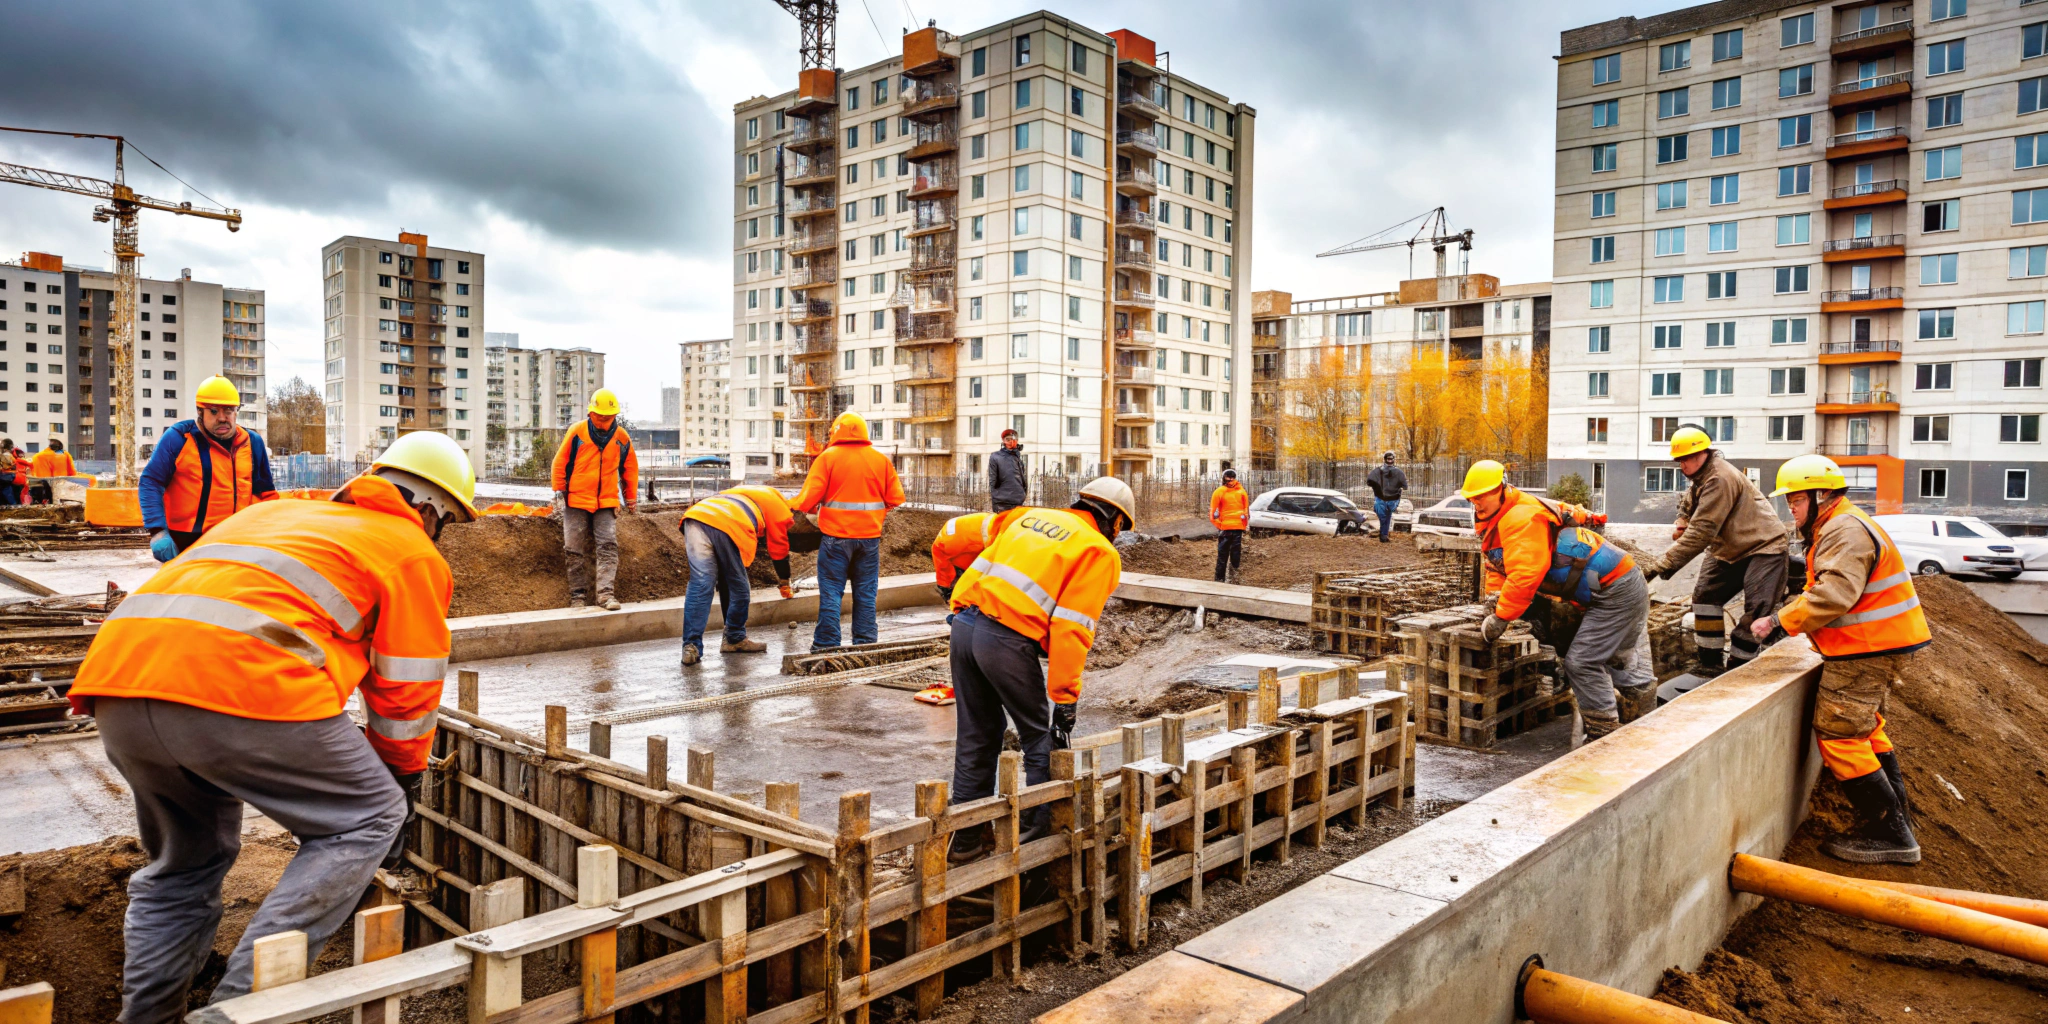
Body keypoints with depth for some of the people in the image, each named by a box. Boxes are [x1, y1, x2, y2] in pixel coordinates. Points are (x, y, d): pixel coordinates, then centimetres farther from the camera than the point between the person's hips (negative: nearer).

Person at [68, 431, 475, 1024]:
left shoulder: (271, 513, 34)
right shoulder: (414, 553, 14)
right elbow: (406, 694, 15)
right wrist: (402, 786, 31)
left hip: (117, 686, 8)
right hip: (241, 683, -7)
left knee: (182, 863, 28)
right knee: (365, 822, 8)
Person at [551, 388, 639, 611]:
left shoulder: (621, 438, 2)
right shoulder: (577, 432, -4)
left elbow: (630, 469, 15)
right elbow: (560, 463, 3)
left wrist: (631, 497, 18)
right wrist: (559, 492, 0)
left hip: (607, 502, 1)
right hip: (576, 501, -1)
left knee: (608, 546, -11)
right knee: (575, 550, 2)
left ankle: (605, 592, -13)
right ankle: (578, 595, 10)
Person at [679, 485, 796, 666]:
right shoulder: (777, 503, 26)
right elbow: (779, 549, 30)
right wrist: (786, 586, 43)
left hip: (695, 517, 6)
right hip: (726, 526, -6)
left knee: (699, 585, 3)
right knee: (738, 587, 10)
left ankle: (691, 647, -4)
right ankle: (735, 639, 22)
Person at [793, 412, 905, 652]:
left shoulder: (828, 457, -6)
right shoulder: (881, 459, 3)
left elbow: (809, 497, -10)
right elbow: (896, 498, 3)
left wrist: (809, 509, 11)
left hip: (836, 535, -3)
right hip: (870, 535, 3)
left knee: (831, 591, 4)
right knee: (866, 593, 10)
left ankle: (826, 645, 6)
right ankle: (865, 643, 14)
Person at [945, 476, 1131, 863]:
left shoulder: (1032, 516, 20)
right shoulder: (1100, 552, 1)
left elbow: (981, 566, 14)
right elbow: (1072, 629, -9)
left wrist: (961, 613, 18)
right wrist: (1064, 700, -7)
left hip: (965, 624, 7)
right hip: (1009, 641, -7)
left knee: (975, 737, 20)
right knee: (1042, 740, 13)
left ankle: (967, 836, 29)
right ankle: (1040, 833, 19)